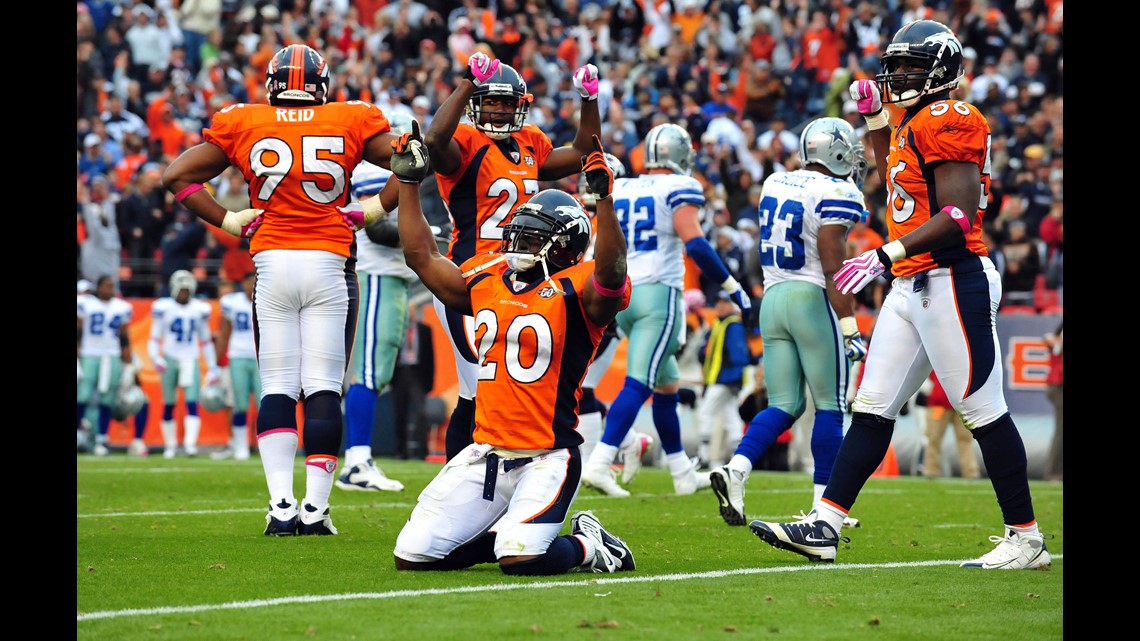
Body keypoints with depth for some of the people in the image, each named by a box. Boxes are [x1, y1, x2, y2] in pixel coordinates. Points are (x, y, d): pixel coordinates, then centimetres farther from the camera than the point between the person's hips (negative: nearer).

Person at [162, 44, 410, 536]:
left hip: (272, 265, 1)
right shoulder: (351, 122, 3)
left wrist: (228, 220, 6)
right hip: (330, 264, -1)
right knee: (323, 387, 1)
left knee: (277, 388, 4)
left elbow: (177, 175, 4)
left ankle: (281, 505, -8)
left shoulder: (243, 125, 5)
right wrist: (375, 209, 3)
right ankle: (315, 507, -5)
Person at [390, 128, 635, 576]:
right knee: (411, 558, 0)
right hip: (484, 454, 7)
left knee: (522, 561, -26)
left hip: (547, 457, -7)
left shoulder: (575, 291, -7)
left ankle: (586, 545, 7)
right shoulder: (486, 281, 13)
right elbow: (422, 257, 20)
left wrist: (602, 198, -37)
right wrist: (408, 181, 19)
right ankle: (505, 537, 21)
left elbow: (610, 272, -29)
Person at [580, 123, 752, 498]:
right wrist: (733, 288, -8)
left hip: (620, 295, 7)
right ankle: (599, 464, -26)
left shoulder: (618, 191, 15)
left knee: (667, 385, 17)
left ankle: (683, 473, 22)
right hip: (658, 292, -7)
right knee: (639, 384, -13)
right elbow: (695, 244, -14)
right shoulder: (679, 190, -3)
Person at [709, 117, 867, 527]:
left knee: (784, 405, 9)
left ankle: (736, 470, -12)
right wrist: (849, 327, -15)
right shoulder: (834, 194, -10)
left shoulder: (775, 184, 10)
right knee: (830, 406, 3)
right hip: (813, 299, -7)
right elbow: (833, 269, -15)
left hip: (773, 296, 7)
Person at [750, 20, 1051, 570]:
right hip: (912, 288, 10)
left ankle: (1026, 539, 2)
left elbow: (959, 213, -21)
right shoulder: (914, 124, 18)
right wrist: (874, 117, 29)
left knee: (983, 411, -4)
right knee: (872, 408, 7)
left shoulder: (949, 120, -12)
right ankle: (822, 527, 6)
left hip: (953, 282, -10)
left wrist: (887, 255, -25)